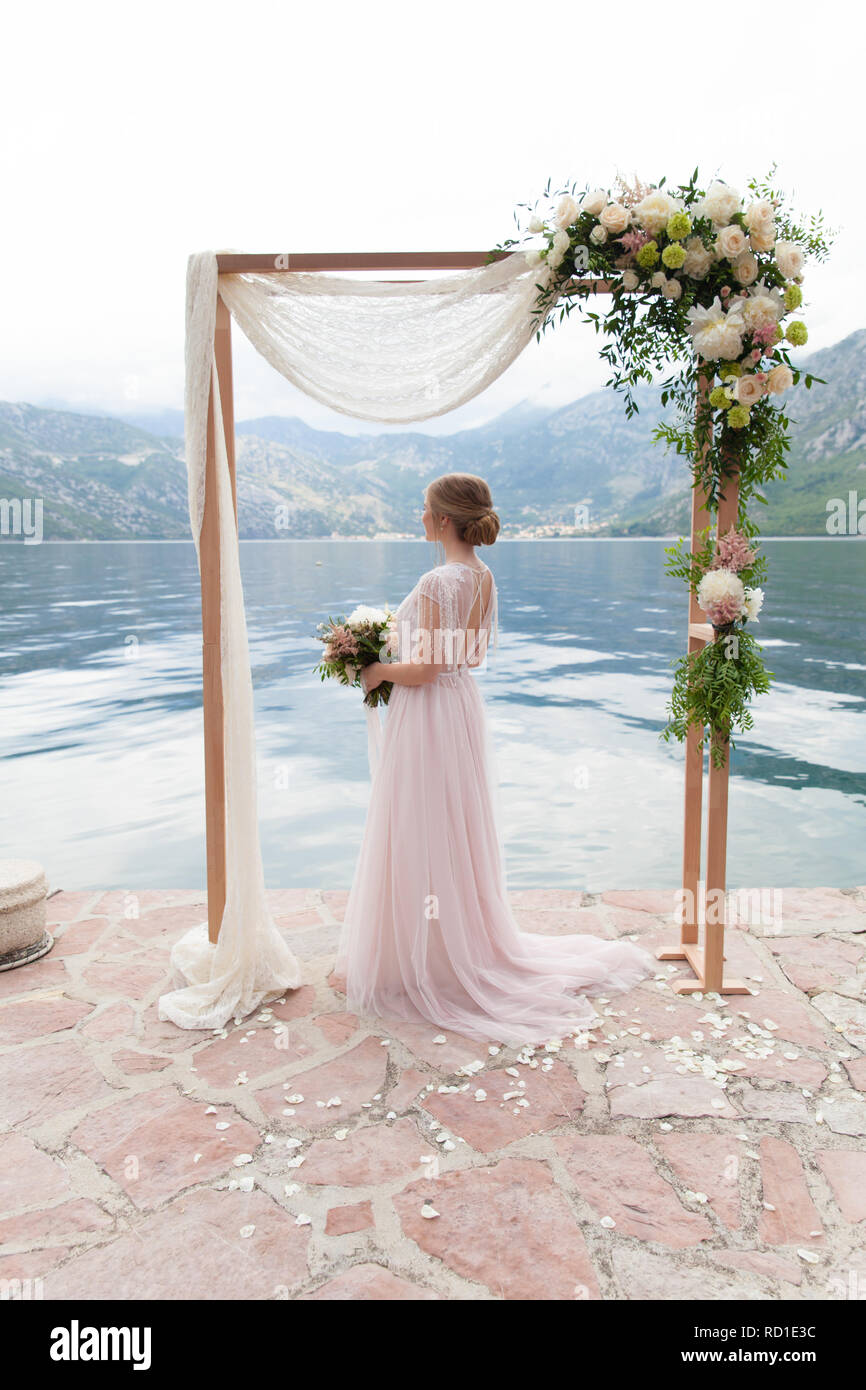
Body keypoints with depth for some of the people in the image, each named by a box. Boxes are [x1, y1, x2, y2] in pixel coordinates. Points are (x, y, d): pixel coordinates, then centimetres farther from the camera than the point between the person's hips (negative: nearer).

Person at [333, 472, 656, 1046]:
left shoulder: (438, 581, -22)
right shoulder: (485, 578, 6)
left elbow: (422, 670, -23)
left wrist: (377, 671, -5)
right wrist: (398, 658, 15)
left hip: (429, 716, -9)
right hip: (464, 704, 9)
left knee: (422, 836, 3)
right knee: (458, 833, 19)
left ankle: (423, 960, 16)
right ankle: (467, 945, 32)